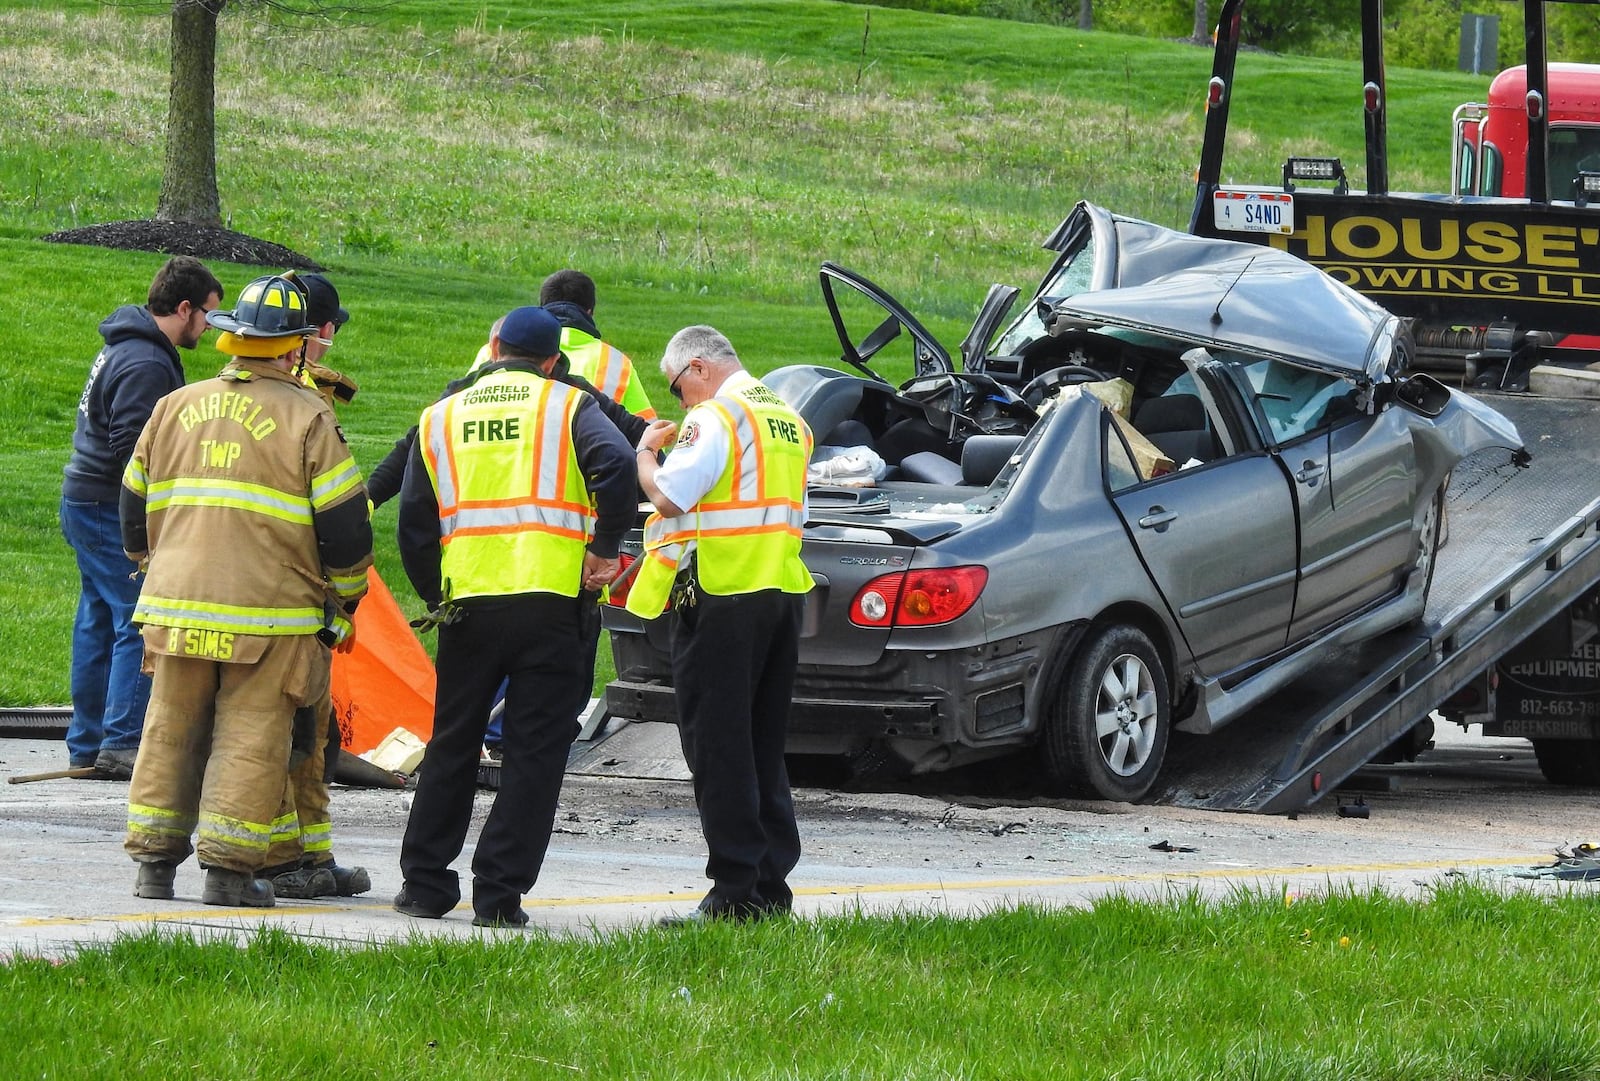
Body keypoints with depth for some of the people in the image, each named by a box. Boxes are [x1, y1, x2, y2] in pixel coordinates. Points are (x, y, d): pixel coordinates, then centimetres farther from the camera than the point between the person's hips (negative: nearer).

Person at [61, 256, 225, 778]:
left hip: (84, 501, 11)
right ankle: (122, 744, -12)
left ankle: (86, 745, 19)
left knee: (98, 623, 14)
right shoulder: (146, 364, -19)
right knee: (140, 622, -10)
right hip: (109, 511, -11)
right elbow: (132, 451, -24)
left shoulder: (124, 350, 16)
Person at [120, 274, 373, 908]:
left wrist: (155, 566, 35)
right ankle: (228, 868, -3)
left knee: (171, 729, 12)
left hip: (177, 604, 4)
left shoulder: (174, 409, 11)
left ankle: (154, 859, 12)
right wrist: (346, 598, 10)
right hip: (268, 609, -4)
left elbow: (135, 503, 20)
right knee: (250, 737, 0)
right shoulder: (305, 418, -4)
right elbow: (343, 521, -5)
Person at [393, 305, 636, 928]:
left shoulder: (441, 418, 13)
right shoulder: (567, 406, 3)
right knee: (535, 752, 2)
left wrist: (436, 597, 20)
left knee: (452, 746, 15)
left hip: (469, 600, 3)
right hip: (550, 600, -3)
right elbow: (617, 467, -16)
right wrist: (604, 549, -7)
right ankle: (499, 894, -2)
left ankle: (425, 885, 16)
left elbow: (414, 526, 10)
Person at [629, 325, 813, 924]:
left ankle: (735, 889, -9)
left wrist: (645, 452, -1)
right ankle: (770, 885, 15)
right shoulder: (789, 420, 18)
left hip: (722, 598, -8)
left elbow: (668, 495, -20)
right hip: (783, 590, 9)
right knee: (763, 749, 14)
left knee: (718, 746, -5)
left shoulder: (714, 418, -11)